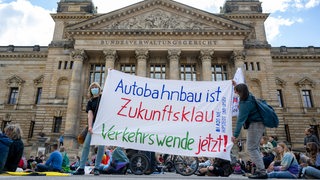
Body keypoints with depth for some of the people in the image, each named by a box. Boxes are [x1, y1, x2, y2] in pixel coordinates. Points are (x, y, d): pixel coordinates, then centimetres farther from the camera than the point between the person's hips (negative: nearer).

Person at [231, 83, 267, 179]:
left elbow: (241, 119, -27)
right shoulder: (249, 96, 6)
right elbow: (242, 91, 34)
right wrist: (237, 85, 41)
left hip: (255, 125, -10)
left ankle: (262, 172, -12)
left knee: (251, 148, -11)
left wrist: (235, 135, -29)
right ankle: (260, 170, 15)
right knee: (255, 148, 13)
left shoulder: (245, 103, -22)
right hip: (258, 124, 10)